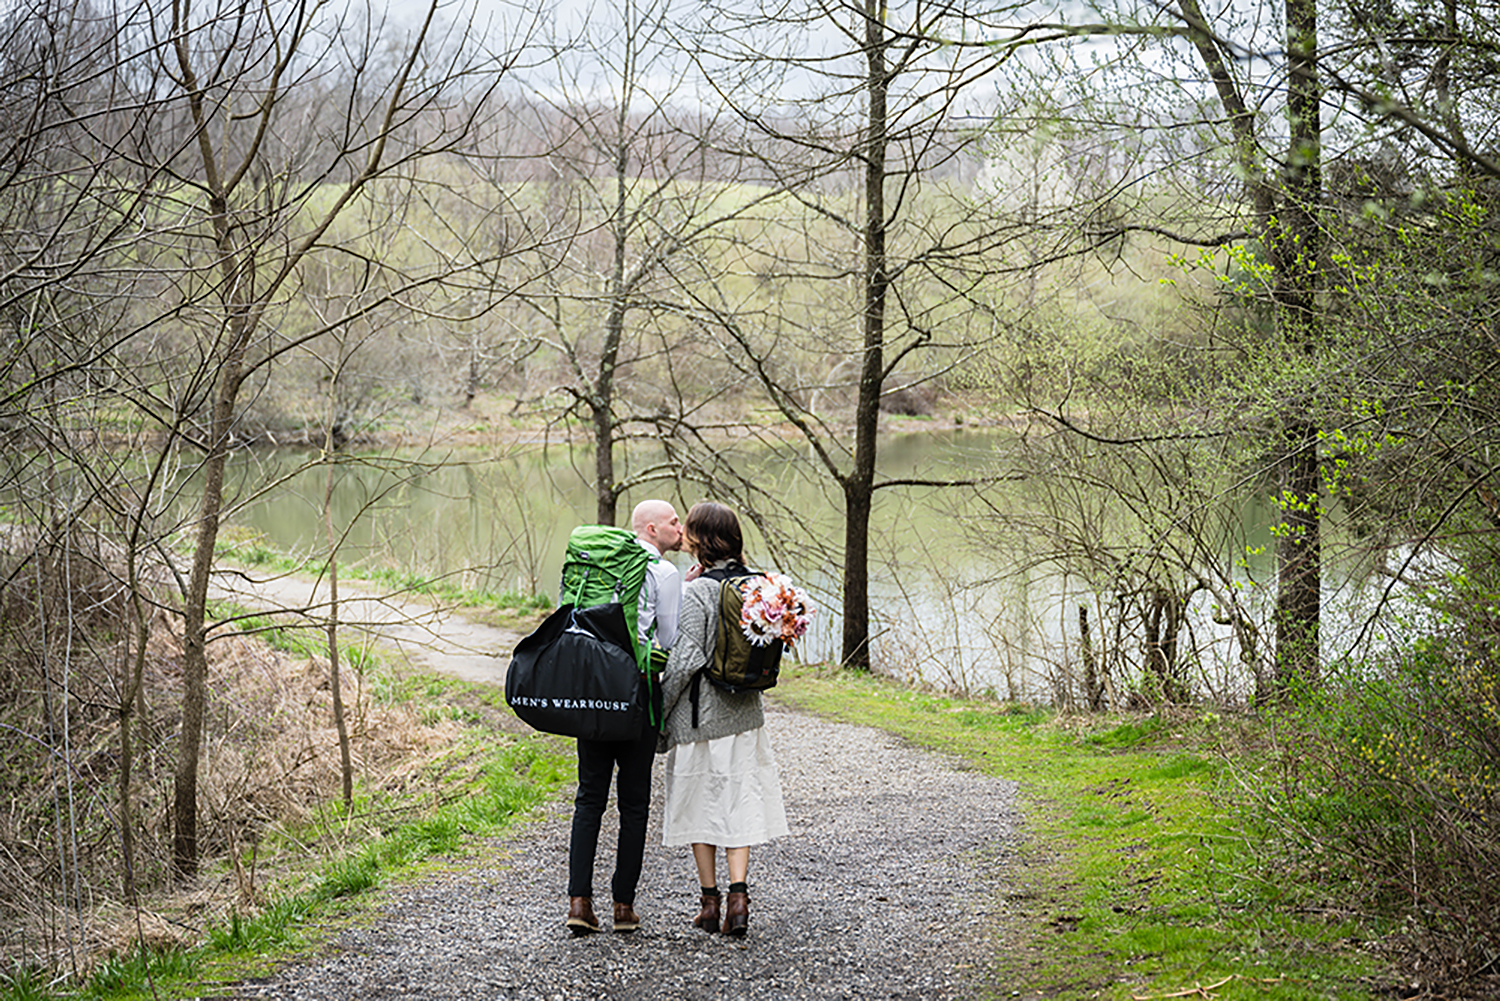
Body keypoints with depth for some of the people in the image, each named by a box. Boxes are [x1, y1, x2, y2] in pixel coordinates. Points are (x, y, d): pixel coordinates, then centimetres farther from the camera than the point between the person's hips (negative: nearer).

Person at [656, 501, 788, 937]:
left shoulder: (696, 593, -17)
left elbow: (686, 659, -18)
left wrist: (659, 708, -8)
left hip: (700, 716, -5)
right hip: (745, 713, 5)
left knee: (700, 803, 8)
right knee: (740, 802, 9)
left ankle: (709, 901, 15)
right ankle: (738, 893, -2)